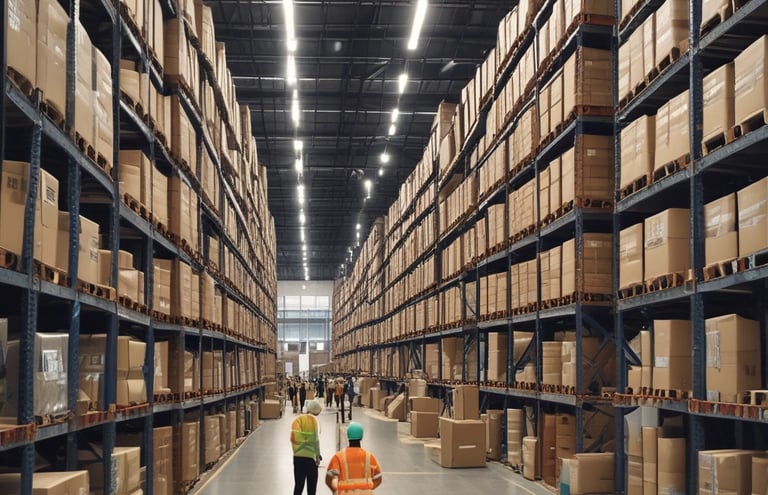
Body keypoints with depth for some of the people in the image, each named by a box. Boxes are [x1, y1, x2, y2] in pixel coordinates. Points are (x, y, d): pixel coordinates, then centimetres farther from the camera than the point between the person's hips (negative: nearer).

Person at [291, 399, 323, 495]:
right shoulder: (314, 420, -6)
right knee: (311, 485, 7)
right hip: (311, 456, -3)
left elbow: (293, 438, -2)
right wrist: (317, 455, -5)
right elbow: (315, 439, -12)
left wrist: (296, 451, 7)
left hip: (298, 456, 3)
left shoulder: (297, 420, 4)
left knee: (298, 484, 10)